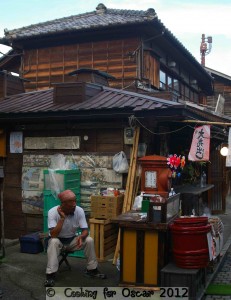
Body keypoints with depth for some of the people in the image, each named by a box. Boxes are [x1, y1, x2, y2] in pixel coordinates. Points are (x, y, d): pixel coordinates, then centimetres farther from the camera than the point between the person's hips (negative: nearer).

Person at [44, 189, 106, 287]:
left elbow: (85, 230, -15)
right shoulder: (53, 212, -25)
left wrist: (81, 236, -38)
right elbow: (53, 235, -30)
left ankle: (92, 270, -2)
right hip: (58, 240, -3)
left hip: (72, 240, 3)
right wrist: (62, 218, -36)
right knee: (53, 242, -36)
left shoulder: (79, 211, -16)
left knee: (89, 240, -20)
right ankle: (50, 275, -28)